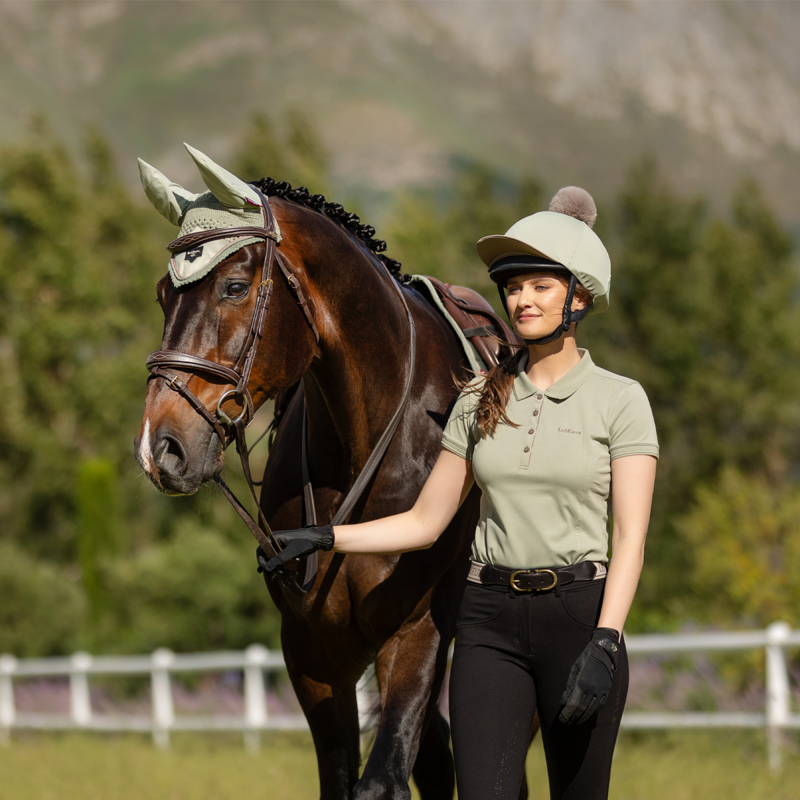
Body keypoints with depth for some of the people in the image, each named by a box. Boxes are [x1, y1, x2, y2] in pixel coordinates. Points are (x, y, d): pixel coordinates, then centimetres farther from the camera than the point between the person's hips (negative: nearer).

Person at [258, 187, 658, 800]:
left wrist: (605, 644, -20)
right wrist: (324, 538, 1)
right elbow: (425, 522, 13)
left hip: (578, 613, -2)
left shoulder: (618, 400, -1)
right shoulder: (482, 400, 10)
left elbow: (630, 539, -8)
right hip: (490, 618, 3)